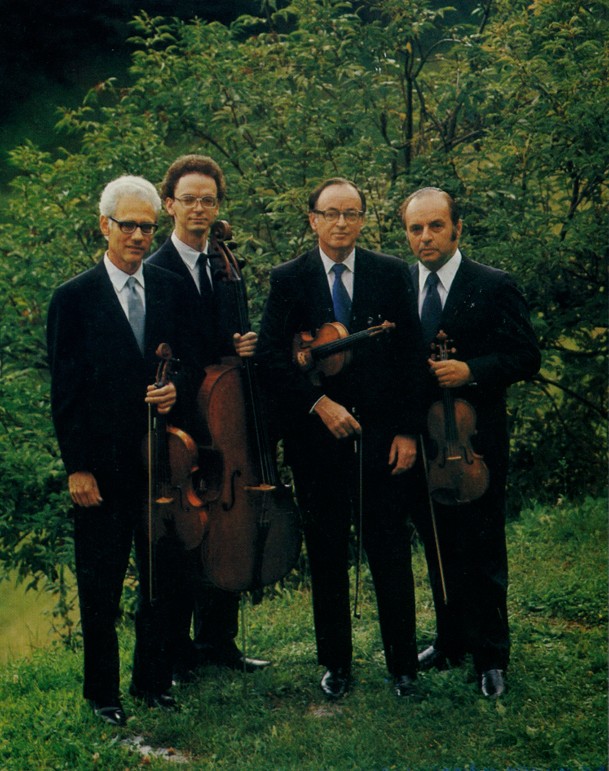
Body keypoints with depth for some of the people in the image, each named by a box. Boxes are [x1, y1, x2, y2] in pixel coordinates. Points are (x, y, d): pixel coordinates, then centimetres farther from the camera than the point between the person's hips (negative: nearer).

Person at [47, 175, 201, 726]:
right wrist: (77, 468, -9)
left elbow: (190, 364, 12)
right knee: (101, 583, 8)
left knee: (163, 577, 11)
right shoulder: (74, 298, -4)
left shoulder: (172, 288, 6)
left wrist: (178, 390, -11)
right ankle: (102, 691, 23)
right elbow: (65, 391, -5)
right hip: (104, 463, -3)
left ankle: (153, 680, 28)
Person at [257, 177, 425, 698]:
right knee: (327, 554, 8)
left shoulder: (391, 274, 5)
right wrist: (319, 403, -14)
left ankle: (403, 661, 17)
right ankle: (336, 662, 22)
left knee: (391, 550, 2)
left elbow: (409, 354, 4)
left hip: (379, 433, 0)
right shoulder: (289, 279, 3)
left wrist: (407, 430, -2)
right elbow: (271, 356, -3)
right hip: (315, 436, 0)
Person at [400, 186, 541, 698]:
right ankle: (450, 640, 32)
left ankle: (491, 655, 16)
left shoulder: (494, 286, -4)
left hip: (477, 440, -4)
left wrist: (472, 370, -19)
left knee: (482, 551, 2)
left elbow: (526, 357, -6)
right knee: (438, 547, 15)